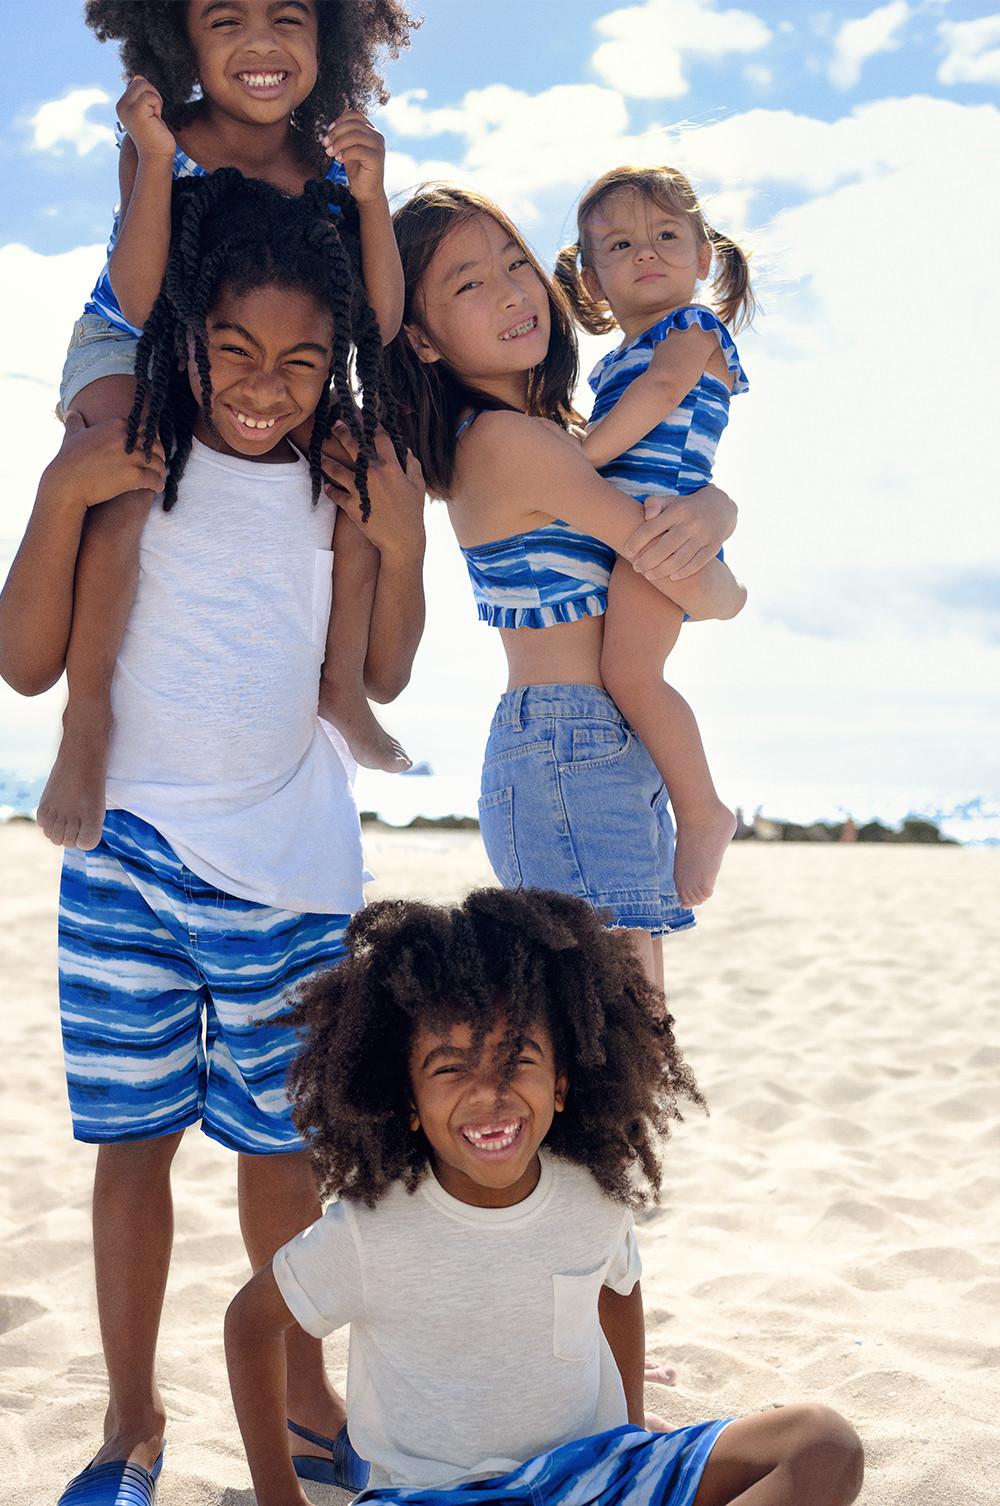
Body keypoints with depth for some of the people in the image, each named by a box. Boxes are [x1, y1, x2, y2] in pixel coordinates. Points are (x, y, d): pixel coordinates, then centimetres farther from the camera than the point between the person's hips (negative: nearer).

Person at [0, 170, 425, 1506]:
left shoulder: (344, 480, 3)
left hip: (291, 869, 1)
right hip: (131, 852, -1)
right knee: (133, 1134, 6)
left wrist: (400, 545, -5)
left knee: (281, 1141, 11)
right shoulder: (126, 457, -4)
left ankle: (302, 1388, 32)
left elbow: (384, 675, 11)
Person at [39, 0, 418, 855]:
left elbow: (378, 326, -18)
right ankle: (88, 716, -25)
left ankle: (343, 683, 4)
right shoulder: (162, 147, -21)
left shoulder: (329, 166, -13)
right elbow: (141, 305, -33)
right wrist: (154, 157, -39)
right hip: (128, 354, -4)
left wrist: (370, 196, -30)